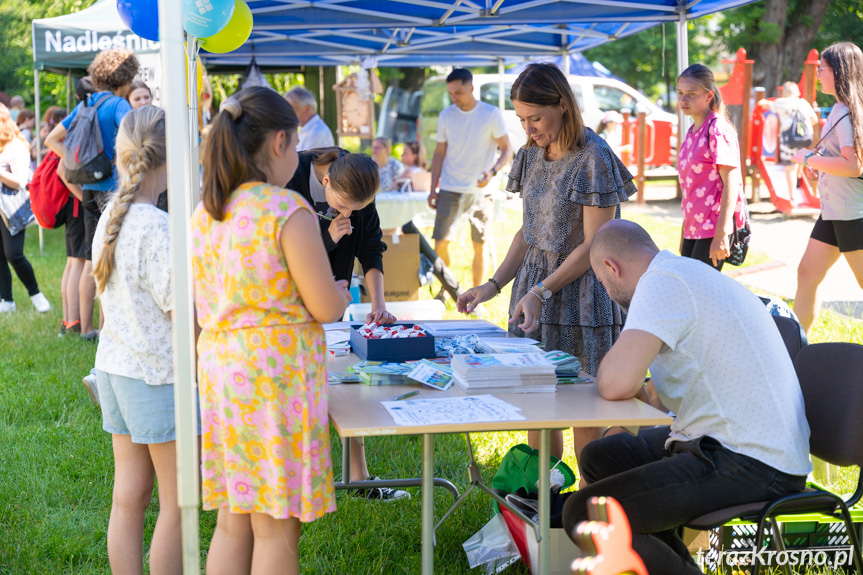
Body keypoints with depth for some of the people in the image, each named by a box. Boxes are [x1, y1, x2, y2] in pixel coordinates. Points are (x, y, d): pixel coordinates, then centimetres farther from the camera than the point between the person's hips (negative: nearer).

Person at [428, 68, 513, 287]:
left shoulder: (491, 114, -4)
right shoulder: (446, 115, 5)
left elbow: (507, 150, -2)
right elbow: (439, 154, 11)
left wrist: (492, 171, -20)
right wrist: (433, 189, 5)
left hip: (479, 191, -2)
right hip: (449, 190, 2)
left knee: (479, 247, 3)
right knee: (440, 242, -6)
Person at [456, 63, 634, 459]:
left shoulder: (594, 158, -13)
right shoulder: (532, 155, 9)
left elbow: (594, 246, -14)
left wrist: (540, 292, -19)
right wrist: (493, 285, 4)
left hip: (580, 291, -6)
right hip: (534, 285, 7)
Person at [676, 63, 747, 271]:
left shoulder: (718, 130, -12)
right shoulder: (693, 131, 14)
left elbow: (731, 184, -17)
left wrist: (721, 234, -22)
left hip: (714, 229, -9)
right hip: (694, 228, 9)